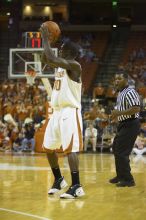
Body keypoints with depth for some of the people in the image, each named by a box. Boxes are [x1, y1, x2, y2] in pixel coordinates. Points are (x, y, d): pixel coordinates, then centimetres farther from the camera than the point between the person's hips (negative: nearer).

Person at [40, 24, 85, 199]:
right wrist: (46, 40, 12)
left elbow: (51, 59, -26)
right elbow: (46, 59, 25)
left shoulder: (74, 65, -15)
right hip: (57, 112, 10)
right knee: (48, 148, 14)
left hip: (70, 112, -10)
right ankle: (59, 180, 27)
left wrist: (46, 39, -16)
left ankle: (76, 187, -17)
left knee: (69, 148, -16)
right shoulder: (61, 64, 13)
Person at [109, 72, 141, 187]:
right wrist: (113, 117, 18)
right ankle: (121, 176, 28)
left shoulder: (130, 92, -16)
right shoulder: (120, 93, 16)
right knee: (116, 149, 17)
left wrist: (119, 113, -28)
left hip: (130, 125, -11)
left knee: (122, 152, -12)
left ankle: (128, 179, -6)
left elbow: (136, 109, -26)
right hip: (123, 125, 11)